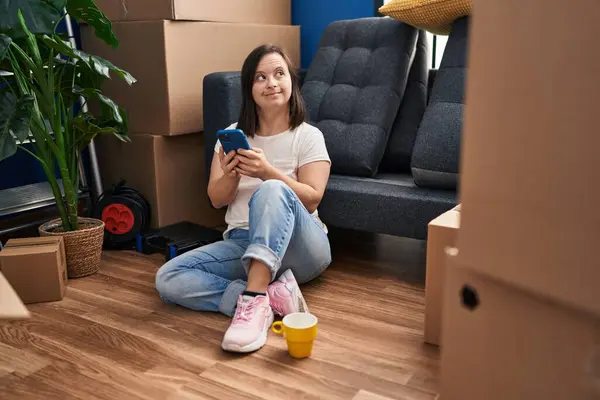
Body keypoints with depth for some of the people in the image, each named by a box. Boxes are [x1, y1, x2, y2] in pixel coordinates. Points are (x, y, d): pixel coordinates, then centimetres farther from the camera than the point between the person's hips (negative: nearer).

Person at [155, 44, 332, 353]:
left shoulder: (308, 136, 1)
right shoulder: (232, 135, 11)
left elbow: (311, 199, -9)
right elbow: (217, 200, 6)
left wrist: (267, 172, -25)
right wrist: (231, 175, -17)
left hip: (299, 248, -3)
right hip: (241, 243, 4)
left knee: (272, 191, -36)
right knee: (168, 279, -20)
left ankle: (254, 300, -43)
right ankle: (272, 294, -29)